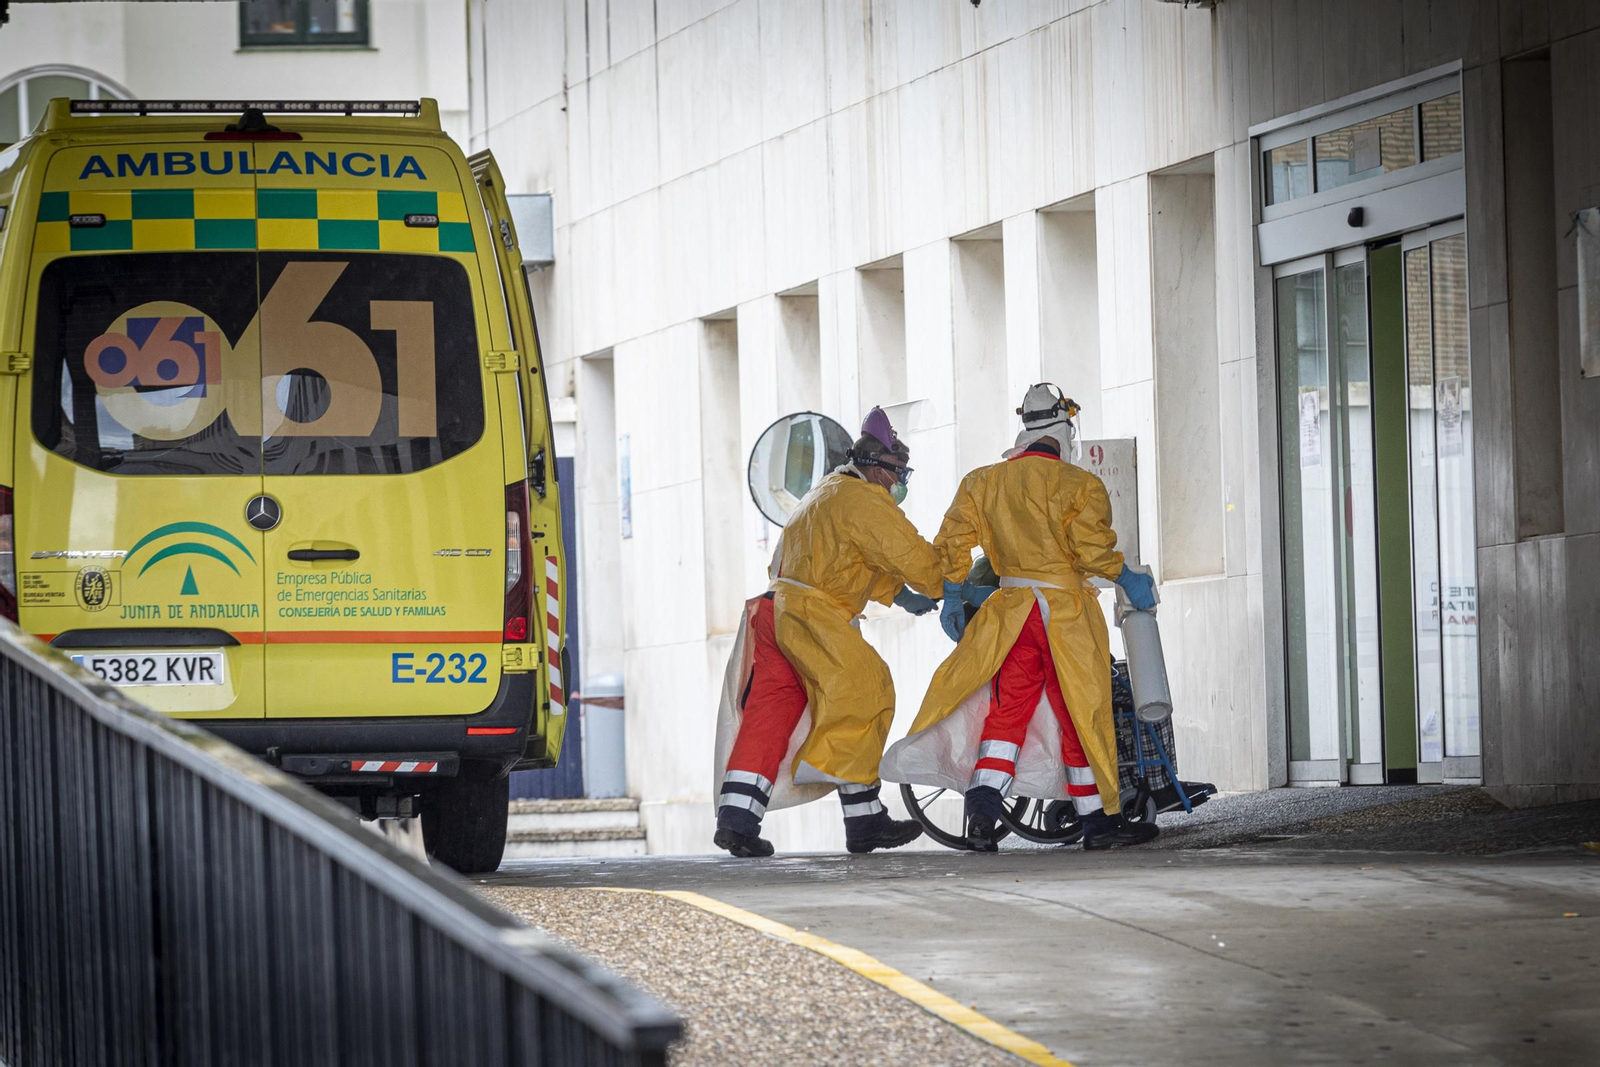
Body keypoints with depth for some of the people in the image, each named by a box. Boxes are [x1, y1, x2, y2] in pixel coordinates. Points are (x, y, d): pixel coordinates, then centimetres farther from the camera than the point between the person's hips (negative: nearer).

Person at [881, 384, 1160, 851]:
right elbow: (1094, 548, -17)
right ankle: (1099, 821, 9)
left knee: (1007, 709, 7)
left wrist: (952, 598, 20)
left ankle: (982, 810, -9)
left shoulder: (984, 482, 7)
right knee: (1081, 714, 3)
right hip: (1067, 610, -4)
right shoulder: (1079, 485, -9)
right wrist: (1128, 580, -1)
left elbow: (955, 541, 8)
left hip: (1012, 606, 4)